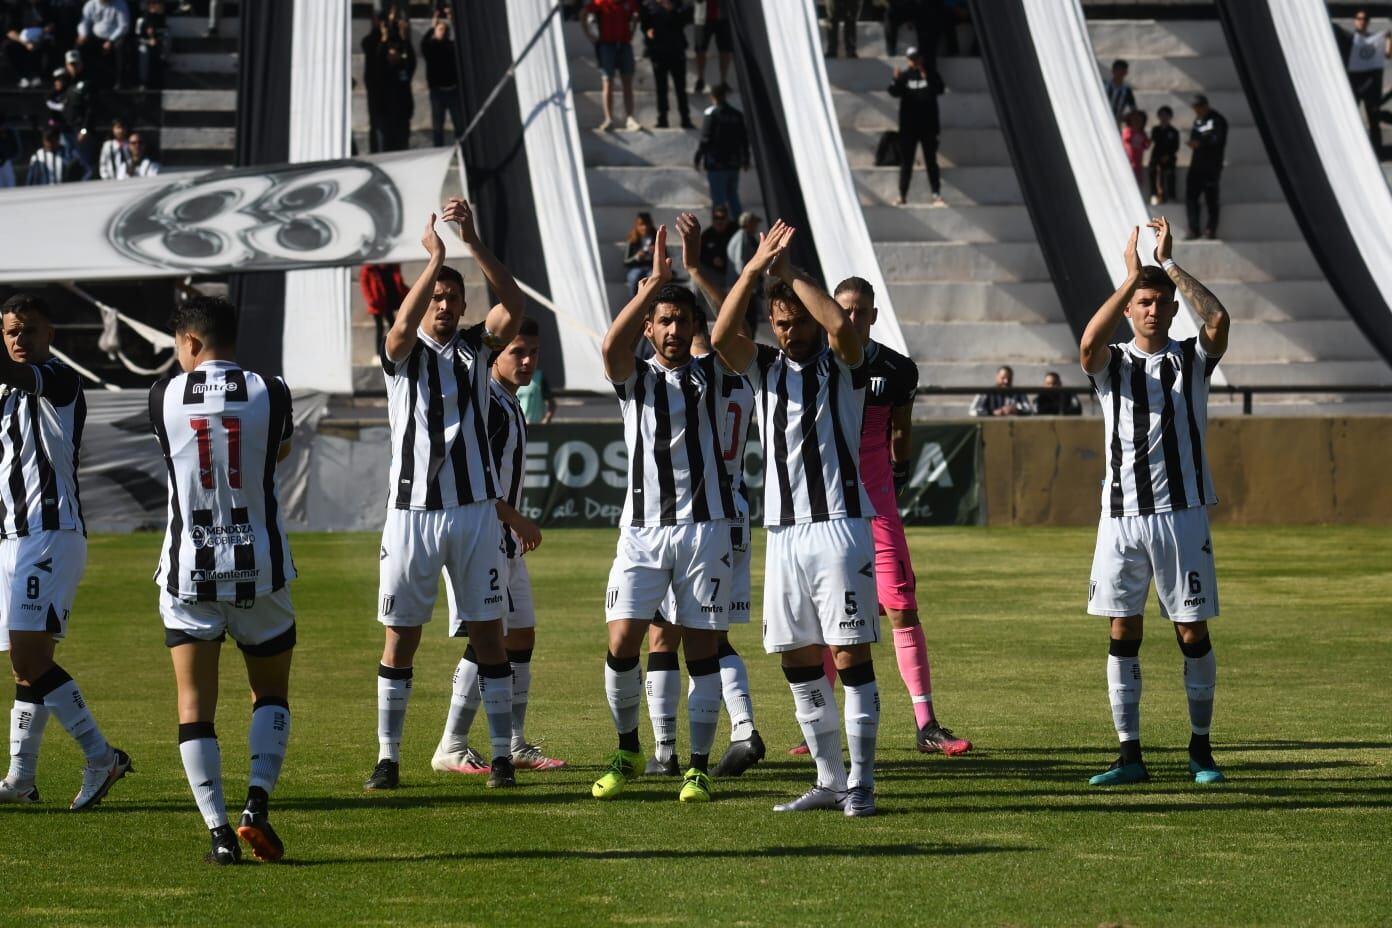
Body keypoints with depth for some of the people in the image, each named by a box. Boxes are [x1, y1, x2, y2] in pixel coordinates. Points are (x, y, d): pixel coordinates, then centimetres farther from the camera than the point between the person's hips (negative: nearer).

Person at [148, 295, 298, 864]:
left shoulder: (164, 396, -3)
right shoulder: (270, 393, -4)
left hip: (188, 571, 0)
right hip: (259, 567, 0)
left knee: (195, 704, 5)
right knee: (270, 694, 16)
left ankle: (219, 831, -5)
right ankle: (257, 802, -4)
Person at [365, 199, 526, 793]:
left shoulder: (476, 348, 8)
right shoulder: (402, 353, 2)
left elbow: (512, 304, -8)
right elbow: (402, 325, -21)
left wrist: (472, 242, -18)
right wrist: (434, 257, -26)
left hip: (474, 511, 1)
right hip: (412, 513, -1)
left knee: (488, 633, 0)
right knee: (400, 637, 4)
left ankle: (502, 755, 4)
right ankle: (388, 758, 10)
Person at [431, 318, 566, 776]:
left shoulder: (510, 403, 17)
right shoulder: (484, 401, -14)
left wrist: (516, 526, 16)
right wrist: (517, 519, -17)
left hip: (505, 537, 10)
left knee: (521, 636, 11)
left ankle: (515, 745, 18)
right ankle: (452, 748, -7)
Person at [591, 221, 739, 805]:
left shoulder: (711, 373, 10)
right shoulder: (634, 377, 6)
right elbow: (613, 345, -16)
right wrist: (654, 281, -25)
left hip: (705, 526, 0)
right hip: (642, 529, 0)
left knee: (701, 647, -2)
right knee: (622, 642, -9)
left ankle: (698, 767, 5)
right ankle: (628, 751, 11)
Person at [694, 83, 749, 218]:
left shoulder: (711, 114, -10)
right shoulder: (737, 115, 7)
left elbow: (705, 139, -14)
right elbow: (744, 139, 11)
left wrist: (698, 158, -7)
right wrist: (746, 160, 21)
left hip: (716, 163, -5)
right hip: (733, 163, 5)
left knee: (718, 198, -2)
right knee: (733, 197, 15)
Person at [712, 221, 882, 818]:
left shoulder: (842, 365, 1)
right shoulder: (764, 367, 12)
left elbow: (842, 326, -22)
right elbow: (721, 337, -7)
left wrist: (790, 273, -12)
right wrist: (755, 268, -15)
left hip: (839, 524, -5)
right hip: (783, 529, 5)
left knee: (850, 656, -8)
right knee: (798, 662, 6)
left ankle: (861, 784, -5)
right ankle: (829, 781, 15)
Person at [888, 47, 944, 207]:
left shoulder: (930, 76, 4)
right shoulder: (905, 77, 5)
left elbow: (939, 89, -13)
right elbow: (894, 92, -9)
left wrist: (926, 77, -26)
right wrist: (896, 80, -29)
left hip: (928, 126, -1)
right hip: (908, 126, 1)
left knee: (931, 161, 0)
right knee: (906, 162, 4)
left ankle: (937, 195, -2)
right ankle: (902, 195, 7)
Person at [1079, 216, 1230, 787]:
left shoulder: (1192, 360, 5)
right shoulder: (1111, 364, 6)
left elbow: (1218, 319, -16)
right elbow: (1088, 342, -18)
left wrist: (1169, 264, -11)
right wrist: (1131, 275, -18)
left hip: (1181, 514, -1)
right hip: (1122, 515, 1)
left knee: (1193, 633, 1)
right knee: (1123, 634, 2)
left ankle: (1200, 749, 13)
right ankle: (1130, 755, 7)